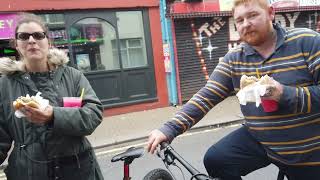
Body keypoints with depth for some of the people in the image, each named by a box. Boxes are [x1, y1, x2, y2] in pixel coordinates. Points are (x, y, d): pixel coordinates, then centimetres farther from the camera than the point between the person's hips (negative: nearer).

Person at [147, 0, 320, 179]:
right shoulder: (234, 58, -6)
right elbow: (207, 96, -12)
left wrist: (285, 94, -32)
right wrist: (170, 128, -22)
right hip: (257, 139, 2)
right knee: (215, 161, -11)